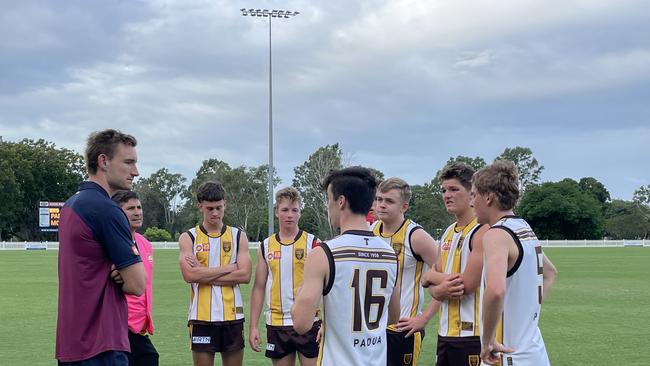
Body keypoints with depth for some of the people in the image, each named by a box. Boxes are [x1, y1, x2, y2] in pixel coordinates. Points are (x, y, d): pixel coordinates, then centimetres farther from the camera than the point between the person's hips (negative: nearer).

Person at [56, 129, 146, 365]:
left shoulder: (71, 205, 12)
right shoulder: (106, 210, -17)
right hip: (100, 346, -9)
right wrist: (119, 275, 3)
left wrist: (113, 274, -1)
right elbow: (137, 285, -16)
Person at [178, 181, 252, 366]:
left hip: (232, 316, 2)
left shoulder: (238, 236, 7)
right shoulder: (188, 238, 3)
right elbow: (190, 275, -14)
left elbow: (245, 275, -6)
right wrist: (228, 268, -11)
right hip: (202, 317, -1)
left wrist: (205, 275, -11)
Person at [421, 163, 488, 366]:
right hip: (446, 332, 8)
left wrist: (432, 276, -1)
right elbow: (433, 288, 12)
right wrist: (441, 290, -13)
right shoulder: (448, 233, 14)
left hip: (472, 335, -8)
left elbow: (466, 285, -18)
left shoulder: (483, 231, -12)